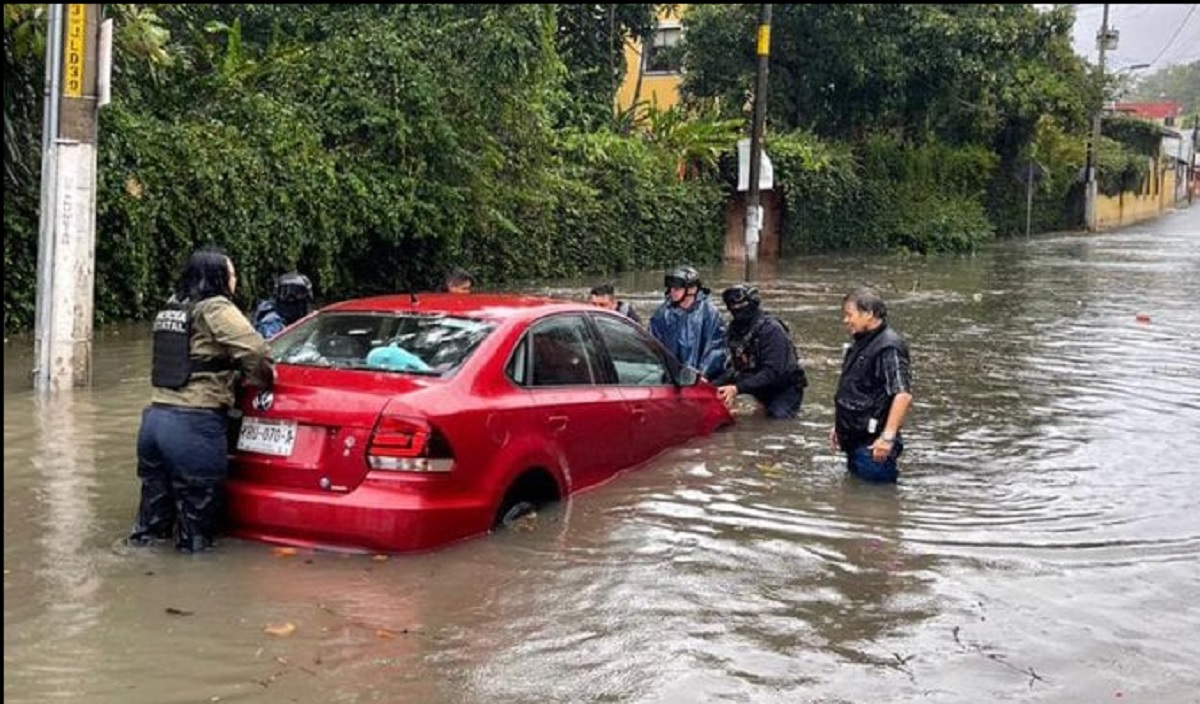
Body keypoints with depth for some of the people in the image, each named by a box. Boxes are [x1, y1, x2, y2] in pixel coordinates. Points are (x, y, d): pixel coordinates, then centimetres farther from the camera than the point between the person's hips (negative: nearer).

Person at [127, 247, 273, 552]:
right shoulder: (215, 309, -7)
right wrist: (266, 378, 0)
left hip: (155, 418, 8)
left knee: (154, 504, 17)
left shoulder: (170, 308, 18)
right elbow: (253, 349, -19)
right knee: (197, 512, 4)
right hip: (195, 425, -7)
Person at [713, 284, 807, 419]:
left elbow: (772, 372, -30)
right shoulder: (735, 330, 0)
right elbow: (734, 368, -1)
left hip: (785, 389, -7)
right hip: (764, 391, 7)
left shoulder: (771, 329, -22)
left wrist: (738, 388, -38)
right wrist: (713, 386, -20)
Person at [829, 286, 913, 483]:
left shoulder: (888, 347, -17)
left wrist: (888, 436, -28)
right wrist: (839, 426, 25)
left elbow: (903, 395, -25)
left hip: (873, 446, -10)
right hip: (855, 441, 10)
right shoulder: (860, 345, 15)